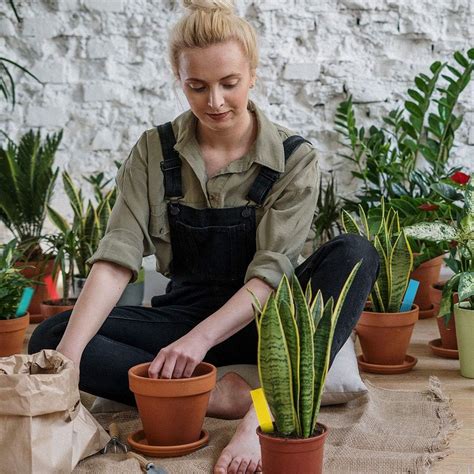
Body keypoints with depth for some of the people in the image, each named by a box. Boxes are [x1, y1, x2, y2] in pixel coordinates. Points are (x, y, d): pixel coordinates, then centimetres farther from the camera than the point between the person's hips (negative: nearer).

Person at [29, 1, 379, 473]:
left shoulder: (294, 158, -9)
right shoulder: (154, 152, -5)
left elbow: (271, 272, -17)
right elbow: (116, 259, -14)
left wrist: (203, 337, -33)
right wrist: (68, 359, -28)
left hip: (261, 319, -1)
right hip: (185, 313, 2)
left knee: (354, 253, -29)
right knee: (48, 337, -21)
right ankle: (220, 394, -30)